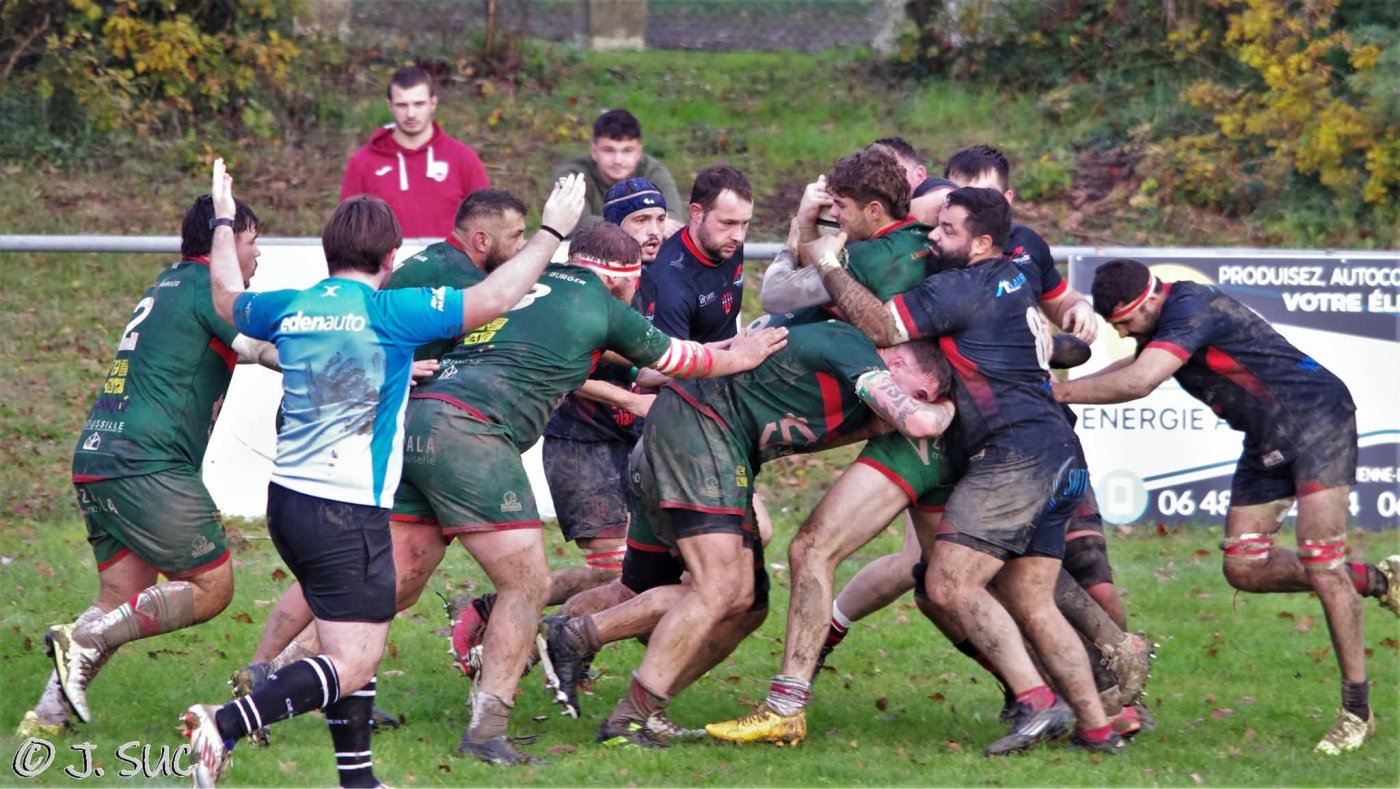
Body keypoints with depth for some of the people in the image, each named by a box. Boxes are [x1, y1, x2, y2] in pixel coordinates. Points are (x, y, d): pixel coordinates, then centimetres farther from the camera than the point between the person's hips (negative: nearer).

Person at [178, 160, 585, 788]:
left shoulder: (292, 308, 6)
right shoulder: (390, 312, -11)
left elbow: (228, 299, 28)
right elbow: (495, 298, -9)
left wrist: (223, 223, 44)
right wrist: (552, 230, 3)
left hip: (288, 499, 8)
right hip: (349, 512, -8)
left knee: (352, 646, 21)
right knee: (353, 663, -8)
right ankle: (224, 727, -25)